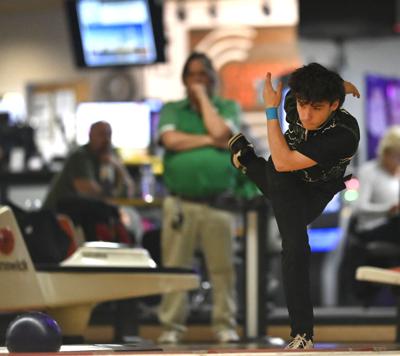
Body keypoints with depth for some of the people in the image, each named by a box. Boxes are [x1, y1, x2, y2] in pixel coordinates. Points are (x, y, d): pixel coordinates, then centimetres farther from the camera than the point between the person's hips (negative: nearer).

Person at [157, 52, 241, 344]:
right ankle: (172, 327, 4)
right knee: (175, 268, -1)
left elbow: (220, 131, -8)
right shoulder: (172, 110, 14)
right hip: (180, 203, 0)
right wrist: (209, 141, -3)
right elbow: (171, 139, -5)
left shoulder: (229, 108, 13)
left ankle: (225, 326, 6)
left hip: (219, 203, 0)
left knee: (223, 267, 0)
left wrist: (203, 96, 3)